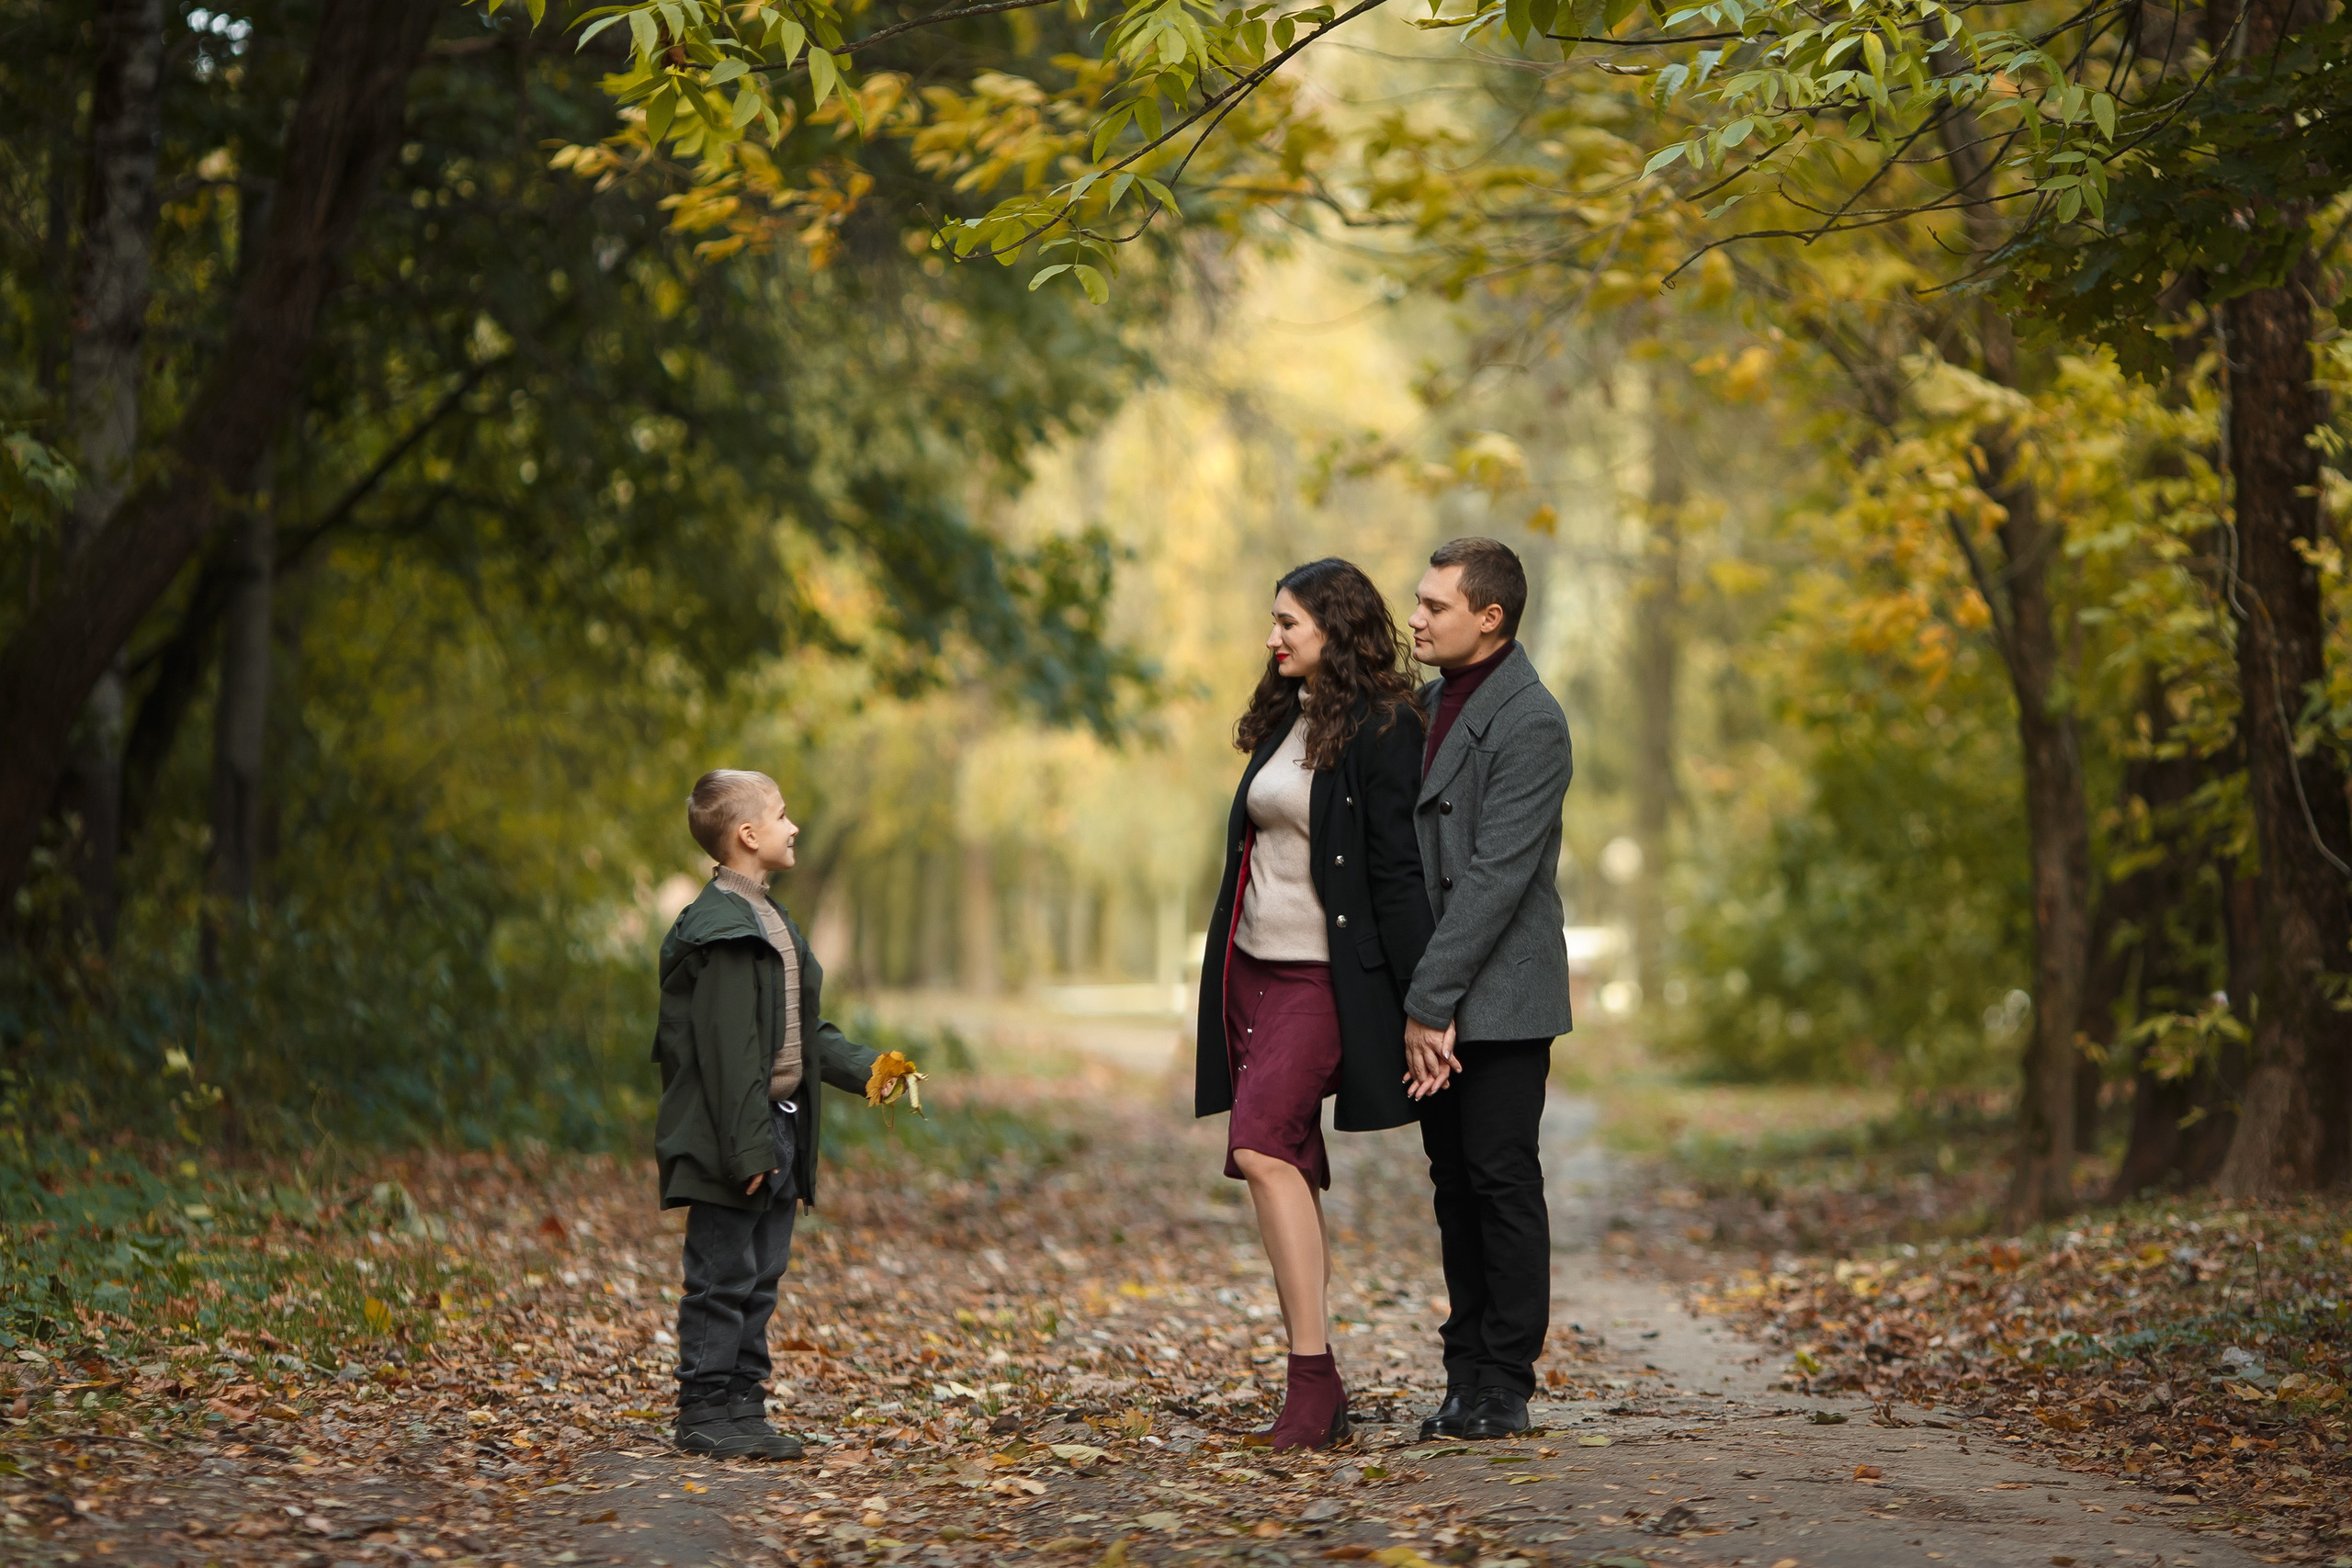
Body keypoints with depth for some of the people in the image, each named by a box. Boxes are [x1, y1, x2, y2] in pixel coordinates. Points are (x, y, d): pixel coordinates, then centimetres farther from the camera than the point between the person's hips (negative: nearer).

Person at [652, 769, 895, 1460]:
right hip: (730, 1136, -10)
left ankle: (744, 1408, 19)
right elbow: (727, 1051, -20)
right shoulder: (719, 929, -16)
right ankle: (704, 1415, 4)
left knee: (761, 1277, 13)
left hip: (777, 1128, 10)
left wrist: (866, 1069, 9)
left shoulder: (768, 920, 16)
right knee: (723, 1278, -3)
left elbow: (803, 1031, 21)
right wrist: (748, 1145, -21)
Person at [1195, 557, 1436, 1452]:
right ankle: (1317, 1398, 10)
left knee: (1263, 1148, -21)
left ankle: (1312, 1376, -19)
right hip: (1253, 966, 8)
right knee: (1285, 1165, 7)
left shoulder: (1380, 731, -10)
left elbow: (1397, 870, -14)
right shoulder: (1284, 720, 15)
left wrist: (1426, 998, -16)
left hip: (1322, 975, -8)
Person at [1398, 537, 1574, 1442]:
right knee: (1455, 1183, 10)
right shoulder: (1432, 700, 13)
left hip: (1498, 994, -8)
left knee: (1502, 1181, -3)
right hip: (1434, 994, 8)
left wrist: (1428, 1004, -19)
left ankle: (1504, 1389, 4)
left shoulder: (1530, 723, -14)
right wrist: (1414, 1001, 10)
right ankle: (1467, 1375, 16)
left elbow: (1495, 876, -19)